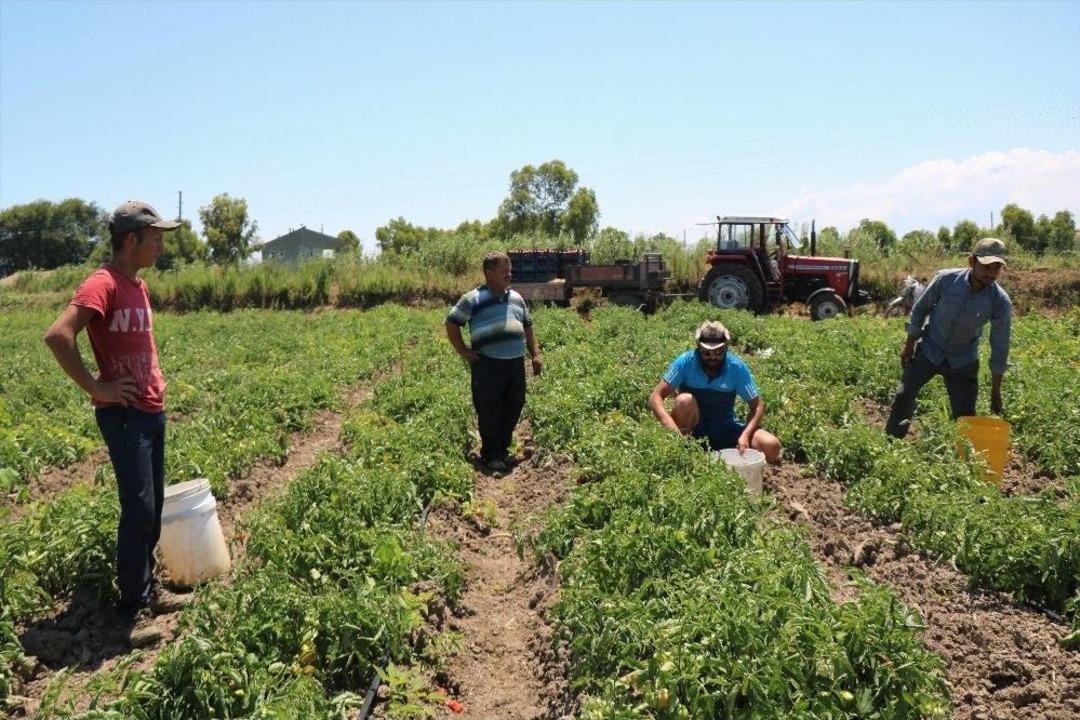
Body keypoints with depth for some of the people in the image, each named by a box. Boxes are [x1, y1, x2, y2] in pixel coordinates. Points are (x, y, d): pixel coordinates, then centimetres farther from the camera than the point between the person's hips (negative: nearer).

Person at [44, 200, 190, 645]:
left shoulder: (138, 284, 12)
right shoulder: (103, 284, -15)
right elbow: (57, 336, -25)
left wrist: (156, 382, 12)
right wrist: (95, 388, -19)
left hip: (152, 411, 9)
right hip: (124, 415, -9)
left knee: (153, 508, 13)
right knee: (139, 509, -7)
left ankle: (146, 589, 25)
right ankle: (133, 610, 4)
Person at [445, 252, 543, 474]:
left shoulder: (516, 298, 16)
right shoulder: (472, 299, -2)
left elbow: (527, 327, 23)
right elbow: (451, 325, 2)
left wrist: (536, 354, 14)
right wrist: (464, 352, -2)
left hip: (516, 363, 6)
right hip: (487, 364, -6)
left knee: (514, 408, 11)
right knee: (490, 411, -1)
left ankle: (503, 449, 27)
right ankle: (491, 456, 11)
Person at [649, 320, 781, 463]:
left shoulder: (737, 367, -12)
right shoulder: (686, 362, -17)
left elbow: (757, 406, -8)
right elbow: (655, 397, -21)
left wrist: (745, 435, -27)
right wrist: (673, 429, -39)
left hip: (725, 428, 2)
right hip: (692, 429, -2)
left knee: (771, 447, -20)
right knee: (685, 400, -33)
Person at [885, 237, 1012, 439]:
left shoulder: (1001, 302, -21)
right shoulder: (946, 279, -22)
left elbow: (1000, 346, -10)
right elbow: (920, 308, -4)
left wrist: (996, 391, -6)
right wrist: (909, 344, 1)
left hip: (962, 361, 0)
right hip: (928, 350, 0)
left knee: (965, 415, 1)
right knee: (904, 395, 2)